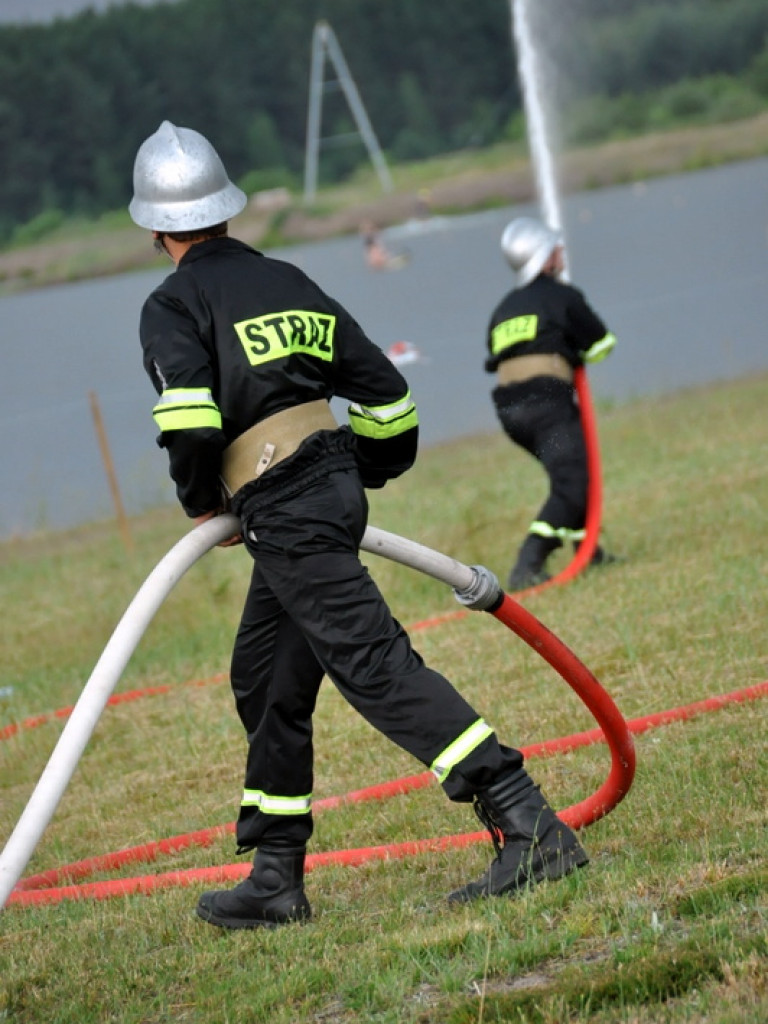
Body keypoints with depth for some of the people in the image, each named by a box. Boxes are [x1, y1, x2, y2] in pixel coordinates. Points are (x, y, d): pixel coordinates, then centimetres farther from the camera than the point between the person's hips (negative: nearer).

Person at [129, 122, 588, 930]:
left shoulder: (173, 306, -4)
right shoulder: (290, 284, 17)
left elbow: (188, 404, -22)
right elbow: (385, 395, 16)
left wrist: (200, 500, -5)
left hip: (283, 514, -9)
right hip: (335, 492, 9)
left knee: (373, 665, -15)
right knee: (266, 681, 19)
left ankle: (531, 827, -25)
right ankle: (275, 879, 24)